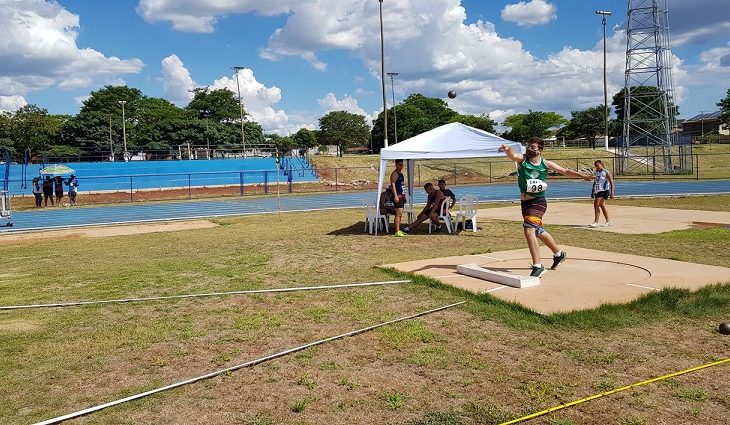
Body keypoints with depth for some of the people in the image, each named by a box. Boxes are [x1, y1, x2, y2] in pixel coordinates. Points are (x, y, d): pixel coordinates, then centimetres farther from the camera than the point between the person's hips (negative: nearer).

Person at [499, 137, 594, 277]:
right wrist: (507, 149, -49)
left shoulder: (546, 164, -4)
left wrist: (582, 176, 3)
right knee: (538, 231, 21)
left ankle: (538, 267, -15)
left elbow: (565, 171, 9)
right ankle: (559, 253, 46)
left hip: (538, 201, -5)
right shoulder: (522, 159, -4)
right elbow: (512, 155, -27)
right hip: (524, 202, 5)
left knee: (529, 230, -22)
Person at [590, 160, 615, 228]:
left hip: (603, 191, -8)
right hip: (597, 191, 8)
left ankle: (596, 222, -13)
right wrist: (593, 192, 21)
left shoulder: (606, 172, -8)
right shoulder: (596, 173, 14)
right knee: (602, 206, 12)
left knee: (596, 205, -15)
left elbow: (612, 183, -10)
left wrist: (612, 193, -17)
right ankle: (608, 221, 22)